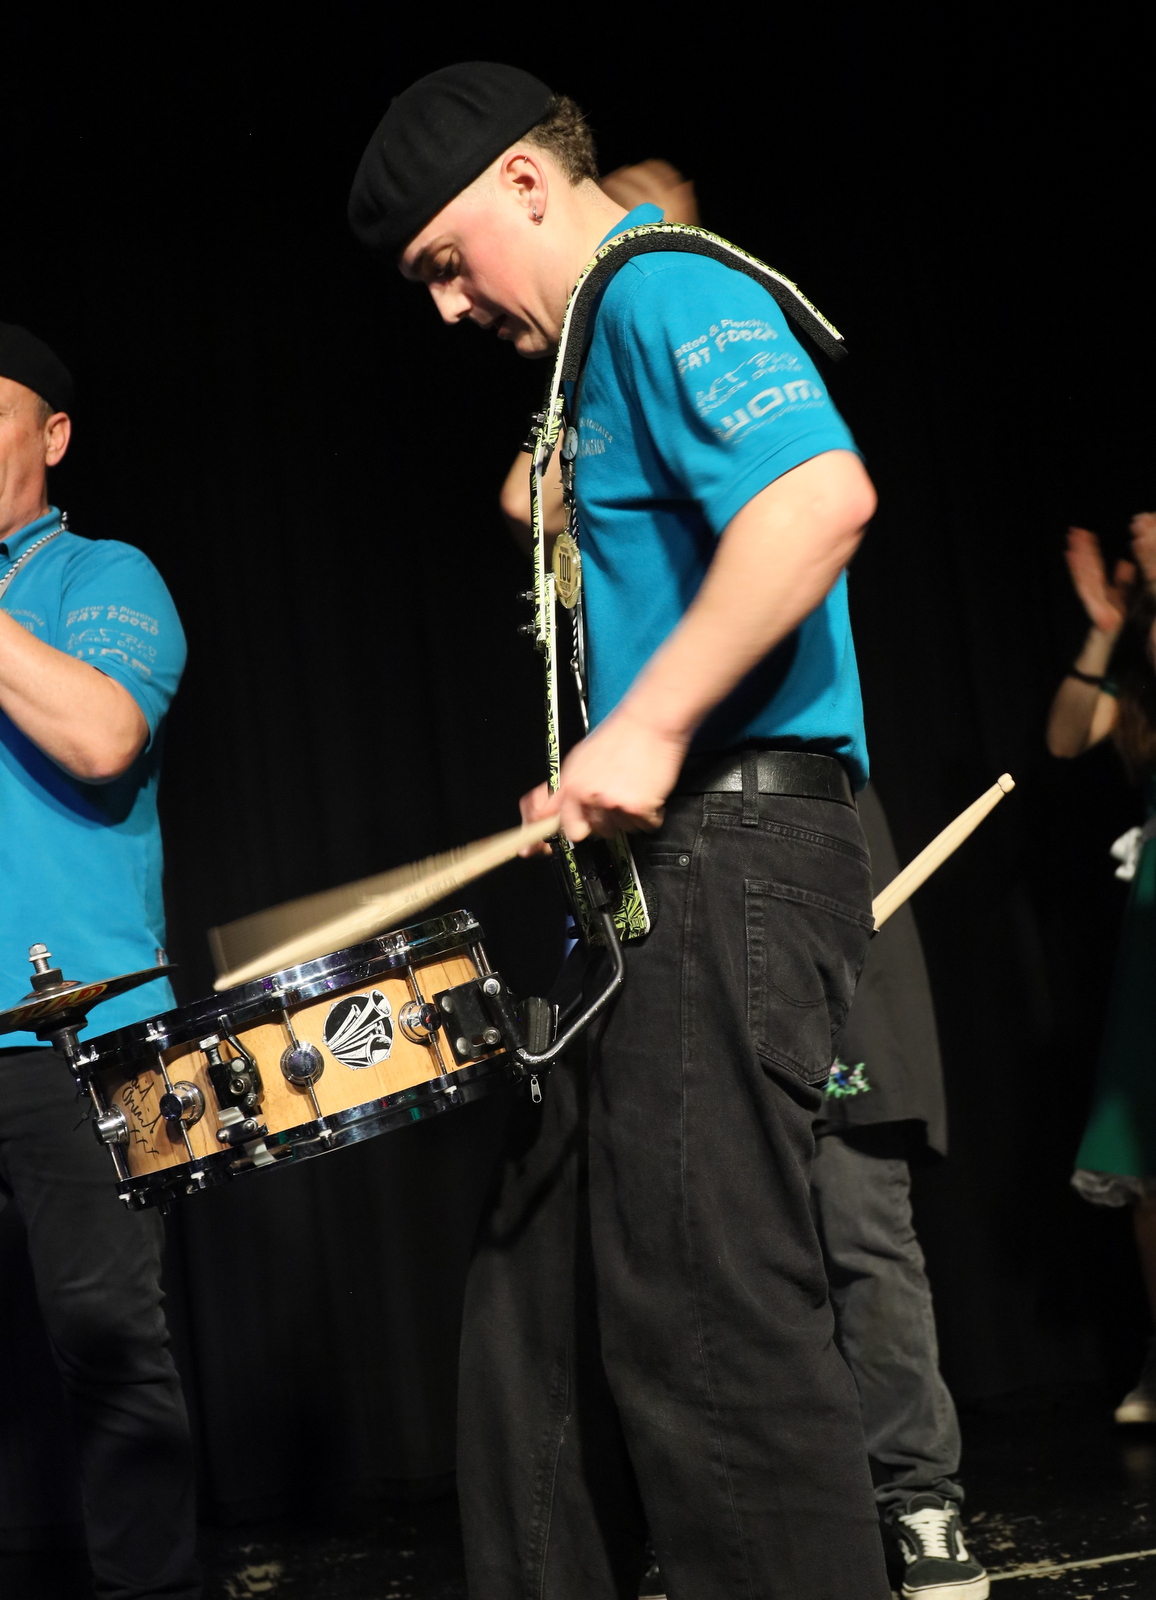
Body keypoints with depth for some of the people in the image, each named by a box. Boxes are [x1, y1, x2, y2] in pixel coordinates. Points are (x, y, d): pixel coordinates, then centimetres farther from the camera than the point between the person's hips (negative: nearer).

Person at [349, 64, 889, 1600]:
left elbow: (821, 496, -26)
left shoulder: (663, 289, -8)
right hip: (665, 860, 11)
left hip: (732, 841, -11)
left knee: (707, 1330, -12)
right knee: (541, 1304, 12)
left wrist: (645, 727, -25)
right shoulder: (609, 344, 24)